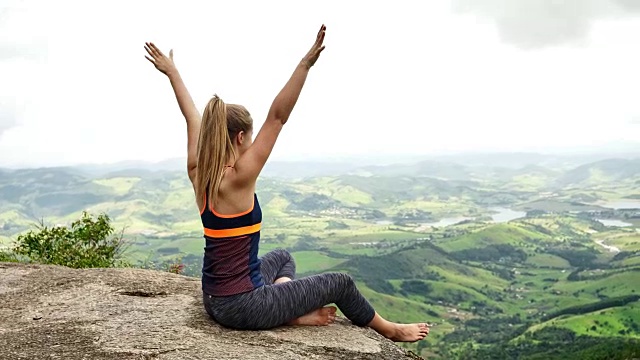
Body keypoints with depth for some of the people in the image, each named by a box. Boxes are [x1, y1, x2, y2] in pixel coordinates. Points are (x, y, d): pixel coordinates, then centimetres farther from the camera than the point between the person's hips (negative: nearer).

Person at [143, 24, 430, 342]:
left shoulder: (198, 172, -2)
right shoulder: (239, 177, -22)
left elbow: (193, 118, 11)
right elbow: (277, 117, -27)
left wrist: (172, 72, 22)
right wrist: (305, 64, -28)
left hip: (213, 300, 9)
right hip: (242, 308, -8)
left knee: (282, 257, 36)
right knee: (340, 283, 8)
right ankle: (389, 330, 31)